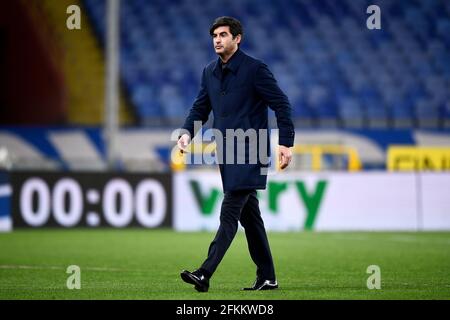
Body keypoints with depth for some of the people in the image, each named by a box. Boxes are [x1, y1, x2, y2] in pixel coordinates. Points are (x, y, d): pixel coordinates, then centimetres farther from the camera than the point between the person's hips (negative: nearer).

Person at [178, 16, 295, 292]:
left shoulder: (255, 69, -9)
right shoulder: (210, 72, 12)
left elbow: (281, 104, -8)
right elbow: (200, 108, 17)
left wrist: (286, 143, -15)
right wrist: (187, 132, -2)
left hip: (250, 153, -8)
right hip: (228, 153, 8)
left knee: (229, 212, -14)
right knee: (248, 216, 11)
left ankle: (205, 275, -22)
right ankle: (267, 277, 17)